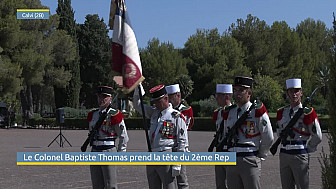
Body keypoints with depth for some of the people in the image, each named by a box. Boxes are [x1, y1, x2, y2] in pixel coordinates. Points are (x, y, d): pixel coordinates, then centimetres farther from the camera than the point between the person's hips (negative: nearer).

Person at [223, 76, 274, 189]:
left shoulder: (257, 111, -6)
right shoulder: (228, 113, 11)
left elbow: (268, 138, -1)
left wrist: (260, 155, 5)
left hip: (250, 161, -5)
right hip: (231, 161, 5)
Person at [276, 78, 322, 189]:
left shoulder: (307, 113, -6)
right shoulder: (282, 112, 9)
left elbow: (317, 137, -1)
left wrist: (306, 149, 6)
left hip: (300, 155, -5)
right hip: (284, 154, 5)